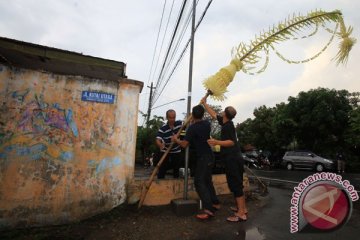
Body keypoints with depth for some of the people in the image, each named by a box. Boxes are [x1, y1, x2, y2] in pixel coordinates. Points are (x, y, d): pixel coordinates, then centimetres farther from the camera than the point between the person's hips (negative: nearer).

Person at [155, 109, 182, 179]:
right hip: (165, 152, -3)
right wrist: (160, 145, -55)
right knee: (162, 170, 2)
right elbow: (158, 140, -32)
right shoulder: (163, 128, -23)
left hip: (177, 152, 3)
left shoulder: (179, 123, -12)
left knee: (176, 171, 14)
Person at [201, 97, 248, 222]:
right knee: (237, 184, 16)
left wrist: (217, 142, -34)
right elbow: (214, 114, 21)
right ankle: (242, 208, 27)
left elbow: (232, 142, -24)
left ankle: (241, 214, 0)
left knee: (235, 185, -6)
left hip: (232, 159, -10)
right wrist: (204, 103, 27)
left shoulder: (228, 125, -15)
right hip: (234, 158, 10)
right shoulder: (226, 123, 11)